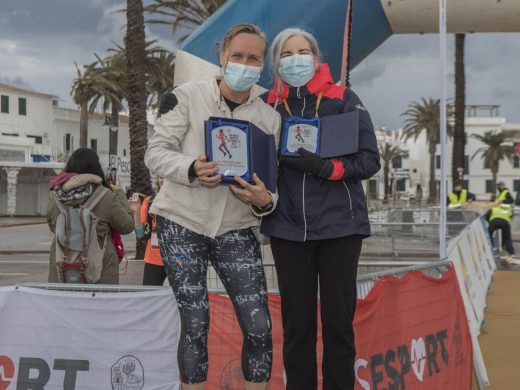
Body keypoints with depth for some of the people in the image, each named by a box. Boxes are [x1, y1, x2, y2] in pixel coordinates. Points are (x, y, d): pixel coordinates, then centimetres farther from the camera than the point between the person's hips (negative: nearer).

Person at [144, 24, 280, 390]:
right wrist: (191, 168, -24)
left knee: (259, 326, -4)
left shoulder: (269, 116, 2)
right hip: (182, 222, -2)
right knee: (195, 322, -2)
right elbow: (156, 152, -4)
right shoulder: (190, 94, -4)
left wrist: (264, 201, -20)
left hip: (236, 229, 2)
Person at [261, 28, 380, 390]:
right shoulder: (268, 106, 7)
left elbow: (370, 160, -5)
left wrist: (323, 167, -19)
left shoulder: (344, 99, 0)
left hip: (338, 224, -2)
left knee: (338, 320, 2)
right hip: (288, 227, 2)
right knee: (296, 322, 7)